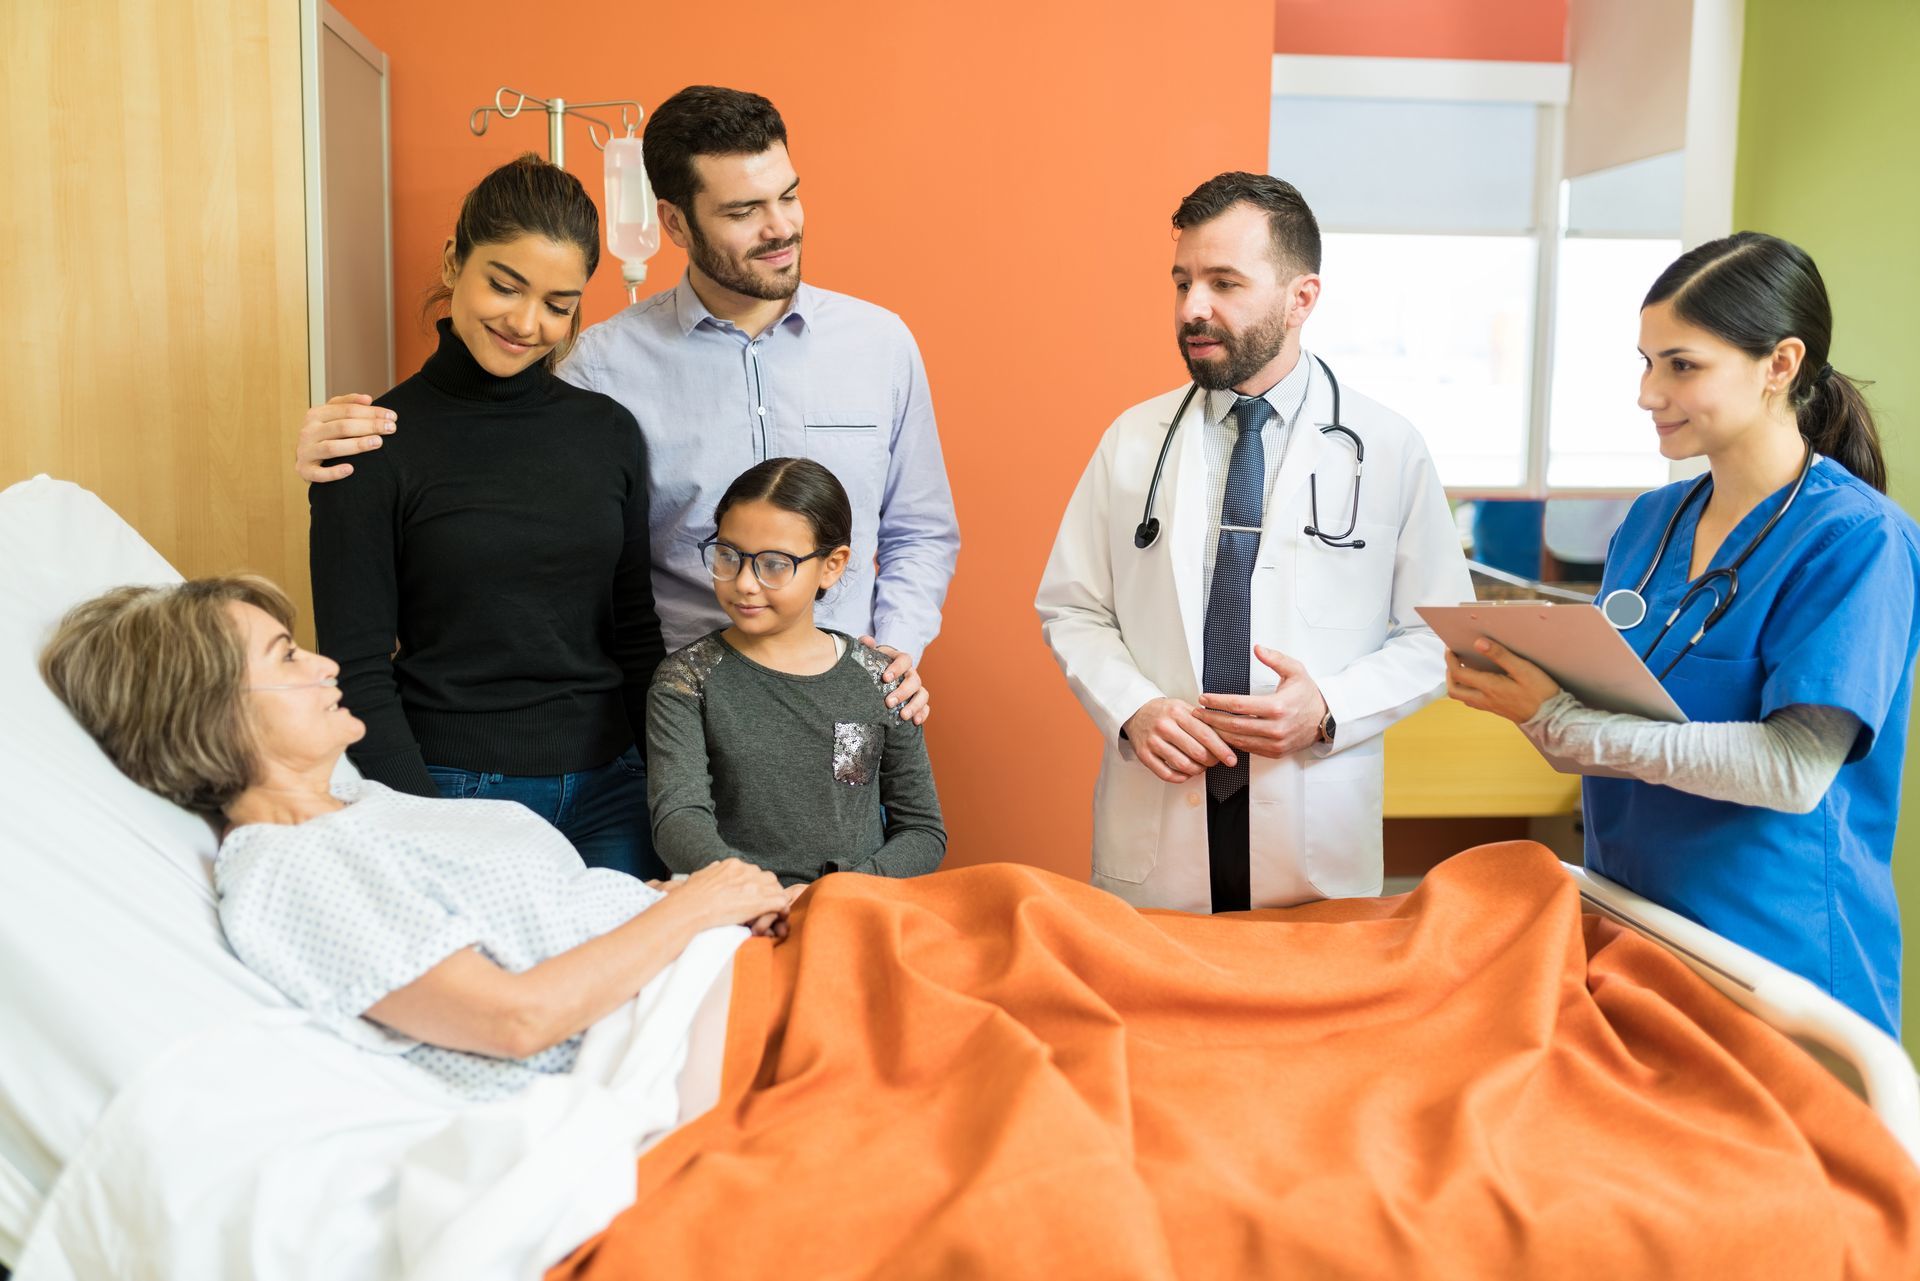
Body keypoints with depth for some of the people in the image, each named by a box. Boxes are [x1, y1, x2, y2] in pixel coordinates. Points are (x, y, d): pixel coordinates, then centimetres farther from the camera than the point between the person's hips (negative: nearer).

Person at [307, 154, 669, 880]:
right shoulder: (373, 446, -6)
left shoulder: (608, 432, 5)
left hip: (609, 792, 4)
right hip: (451, 790, -3)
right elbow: (358, 673, -6)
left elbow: (635, 632, 10)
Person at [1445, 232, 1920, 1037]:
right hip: (1628, 919, 6)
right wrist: (1519, 686, -13)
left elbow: (1794, 769, -23)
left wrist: (1561, 721, -25)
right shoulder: (1651, 519, 6)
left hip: (1779, 952, -6)